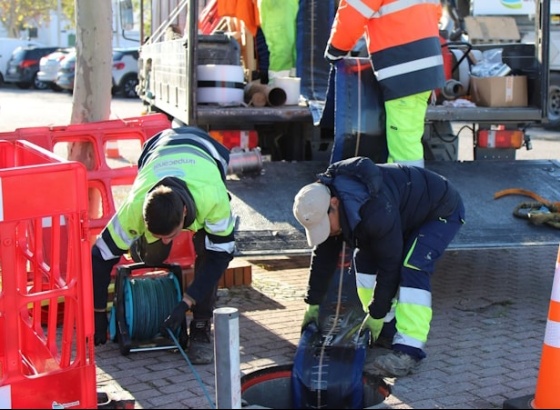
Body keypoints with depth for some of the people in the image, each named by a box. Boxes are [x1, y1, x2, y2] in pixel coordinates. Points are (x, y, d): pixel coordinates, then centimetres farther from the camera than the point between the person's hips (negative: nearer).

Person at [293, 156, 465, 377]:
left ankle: (409, 349, -27)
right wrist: (312, 304, -2)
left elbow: (389, 264, -33)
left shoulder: (375, 210, -42)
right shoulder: (322, 205, -15)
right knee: (364, 256, 1)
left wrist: (377, 315, -23)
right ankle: (388, 330, 9)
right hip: (408, 214, 9)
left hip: (442, 211, -9)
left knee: (412, 268, -27)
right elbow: (323, 255, -4)